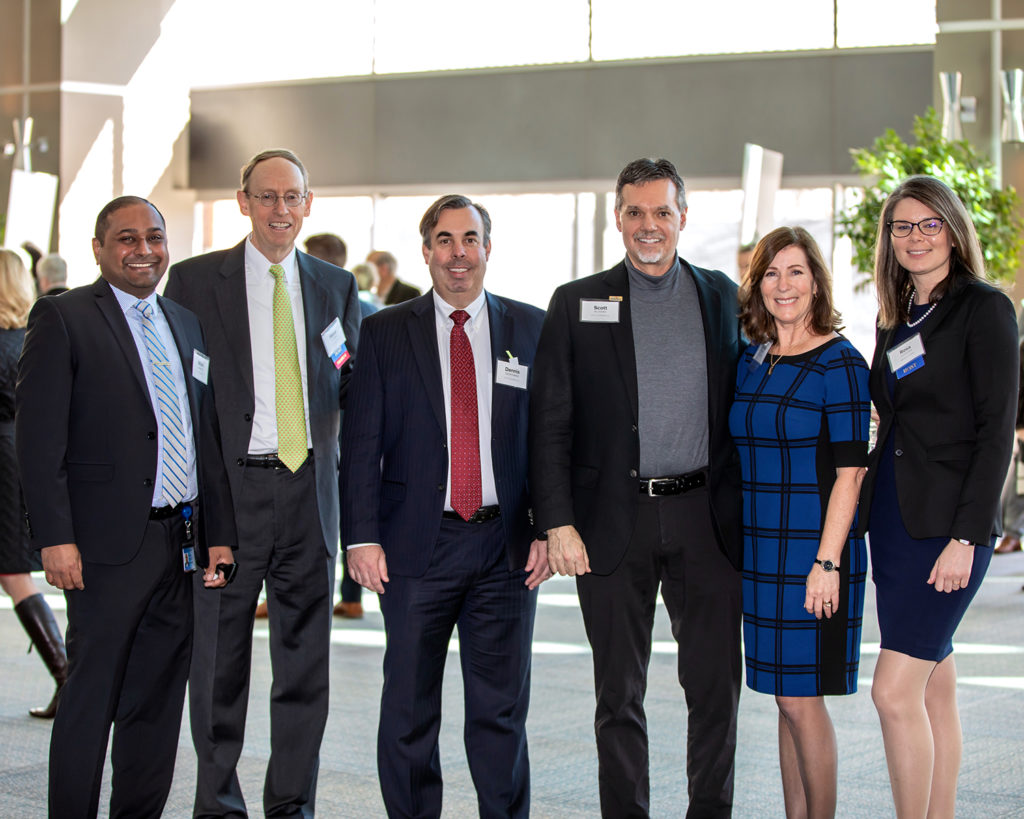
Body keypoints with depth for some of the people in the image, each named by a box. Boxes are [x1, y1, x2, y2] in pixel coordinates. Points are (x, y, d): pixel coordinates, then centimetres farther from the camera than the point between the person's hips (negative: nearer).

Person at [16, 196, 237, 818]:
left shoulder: (187, 325, 16)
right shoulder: (64, 318, -3)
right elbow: (40, 437, -9)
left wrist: (219, 533, 12)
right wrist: (56, 538, -16)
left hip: (182, 546, 6)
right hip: (109, 545, -6)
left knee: (159, 702, 11)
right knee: (92, 700, -1)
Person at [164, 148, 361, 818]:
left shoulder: (337, 287, 12)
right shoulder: (196, 280, 2)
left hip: (311, 490, 3)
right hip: (228, 487, -3)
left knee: (306, 657, 7)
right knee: (221, 655, 4)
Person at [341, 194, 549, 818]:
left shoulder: (531, 328, 7)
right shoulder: (385, 332, 4)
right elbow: (361, 442, 1)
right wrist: (362, 537, -6)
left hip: (506, 548, 1)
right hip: (417, 547, 0)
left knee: (502, 708, 7)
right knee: (409, 710, 7)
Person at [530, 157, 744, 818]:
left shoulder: (723, 297, 10)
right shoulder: (577, 304, 4)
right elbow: (549, 424, 1)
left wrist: (749, 510, 5)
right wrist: (558, 522, -8)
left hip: (706, 517, 1)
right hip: (614, 521, -1)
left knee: (716, 686, 4)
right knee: (620, 694, 6)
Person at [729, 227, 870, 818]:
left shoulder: (840, 364, -9)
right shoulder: (751, 363, 11)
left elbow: (850, 473, -12)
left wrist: (827, 562, -18)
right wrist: (734, 547, 11)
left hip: (813, 549, -6)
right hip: (760, 550, 6)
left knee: (800, 698, -4)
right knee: (787, 697, 11)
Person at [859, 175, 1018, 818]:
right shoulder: (898, 316, 15)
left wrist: (966, 537, -18)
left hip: (947, 520, -7)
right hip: (892, 512, 7)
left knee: (896, 691, -12)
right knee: (935, 688, 11)